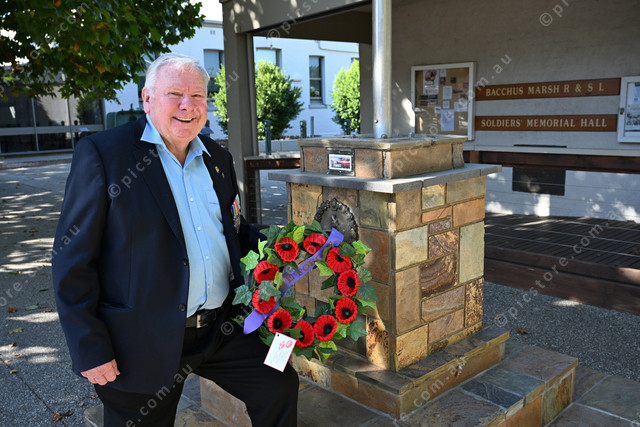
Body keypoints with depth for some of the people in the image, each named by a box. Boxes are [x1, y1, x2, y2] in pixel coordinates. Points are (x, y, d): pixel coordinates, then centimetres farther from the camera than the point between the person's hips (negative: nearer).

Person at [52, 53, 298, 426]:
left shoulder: (218, 158, 8)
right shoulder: (102, 154, -10)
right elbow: (73, 260, -11)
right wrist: (90, 349, -12)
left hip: (222, 327, 5)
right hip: (145, 344, -4)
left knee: (280, 387, 7)